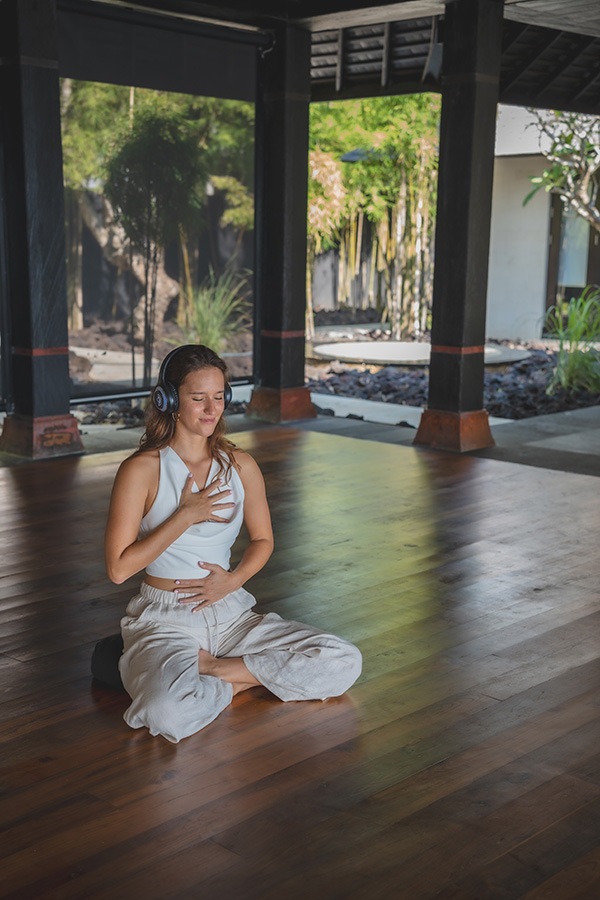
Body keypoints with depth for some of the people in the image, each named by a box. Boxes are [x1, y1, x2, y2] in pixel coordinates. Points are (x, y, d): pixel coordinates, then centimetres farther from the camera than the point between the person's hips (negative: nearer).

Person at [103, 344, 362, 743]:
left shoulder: (241, 465, 5)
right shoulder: (141, 470, -8)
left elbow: (263, 540, 17)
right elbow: (118, 568, -11)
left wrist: (233, 580, -4)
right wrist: (186, 516, -15)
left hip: (231, 613, 5)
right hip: (165, 620, -4)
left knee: (345, 662, -13)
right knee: (170, 714, -37)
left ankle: (208, 668, -6)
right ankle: (237, 681, -3)